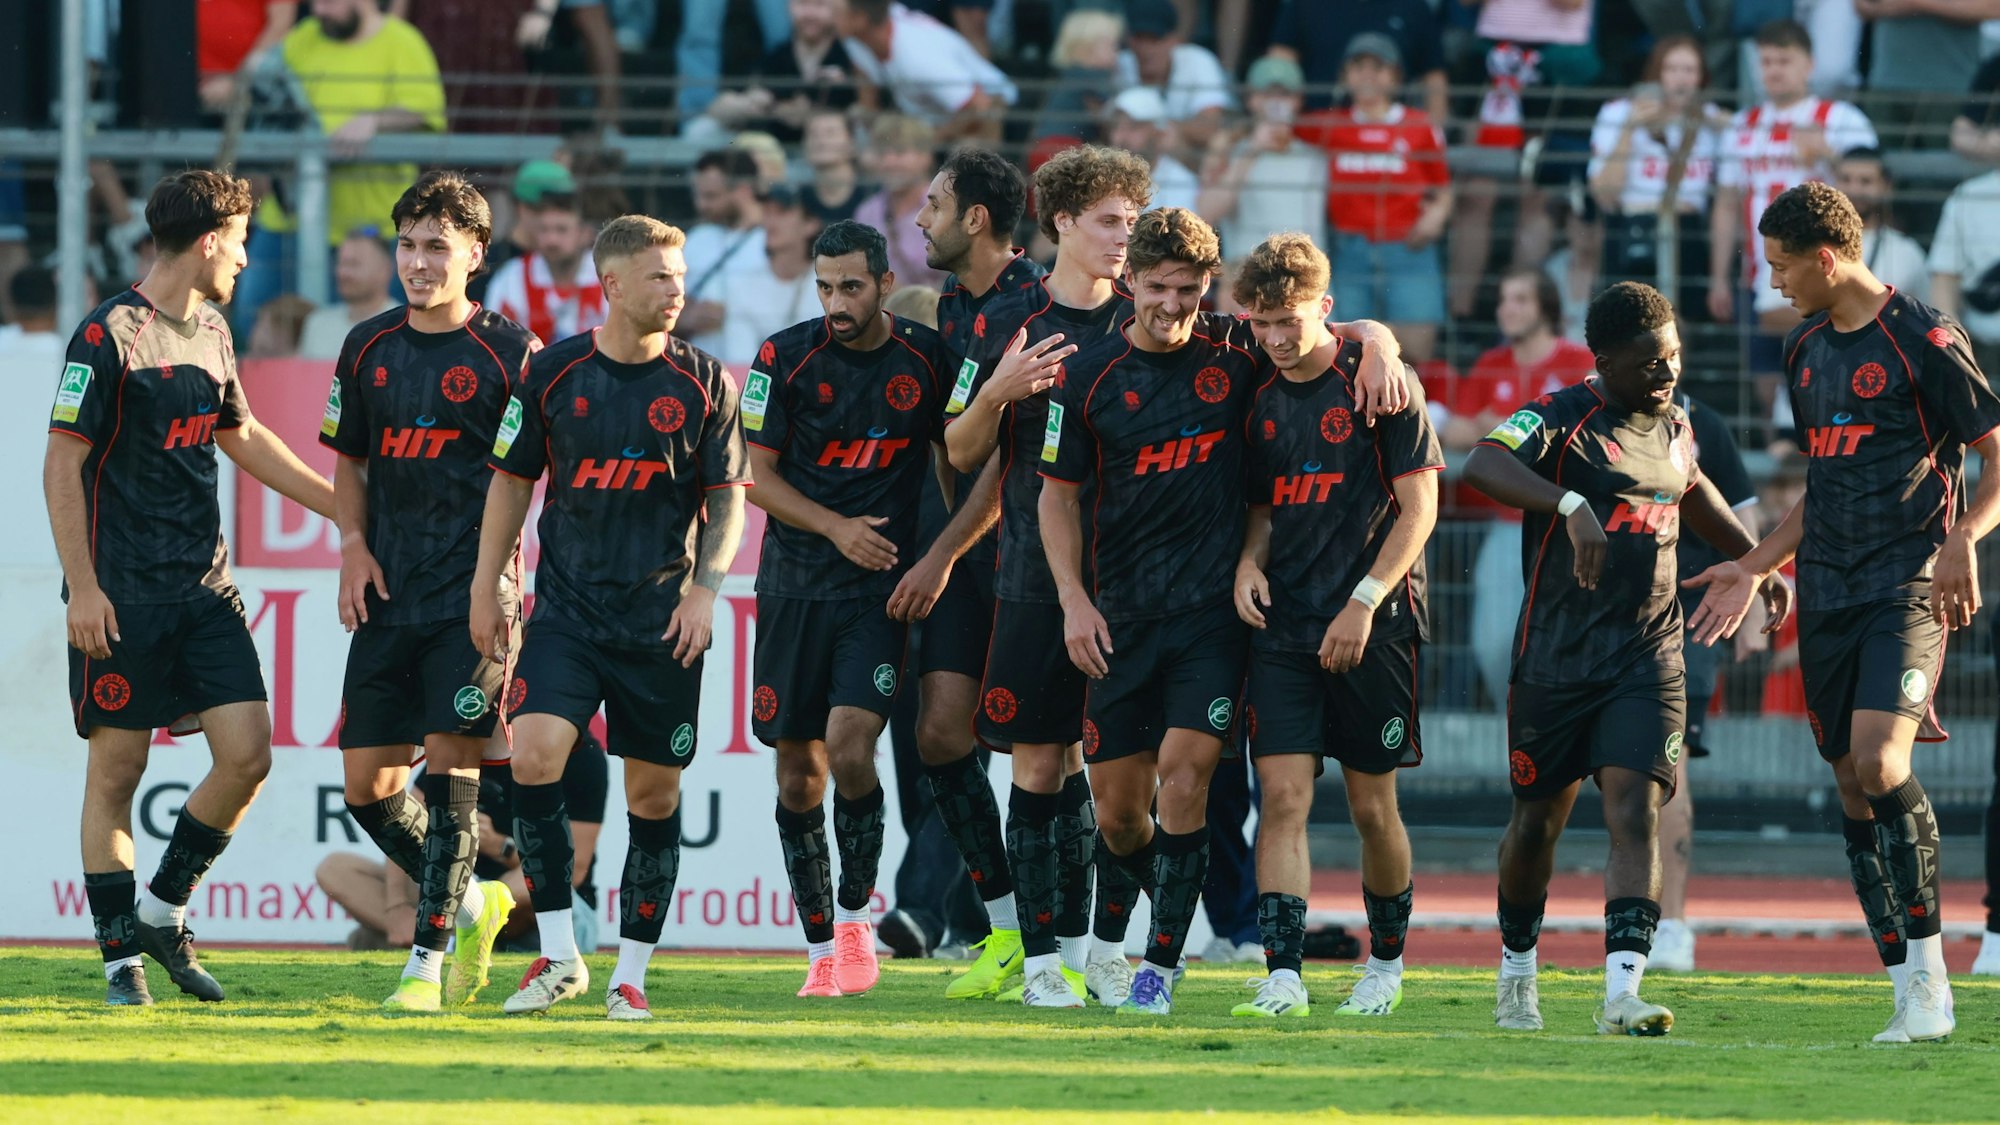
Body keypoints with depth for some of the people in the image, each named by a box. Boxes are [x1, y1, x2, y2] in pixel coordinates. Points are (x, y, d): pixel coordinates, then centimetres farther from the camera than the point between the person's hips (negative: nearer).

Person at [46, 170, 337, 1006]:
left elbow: (242, 437, 27)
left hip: (205, 590, 7)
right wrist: (82, 587, -15)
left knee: (247, 755, -5)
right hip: (124, 595, -7)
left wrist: (341, 506, 27)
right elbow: (63, 464, -10)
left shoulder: (209, 332, 13)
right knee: (116, 770, -1)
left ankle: (163, 909, 13)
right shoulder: (108, 335, -10)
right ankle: (119, 954, 7)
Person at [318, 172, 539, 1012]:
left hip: (473, 595, -5)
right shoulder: (368, 348, 9)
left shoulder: (508, 352, -5)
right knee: (367, 786, 4)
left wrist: (506, 574, -9)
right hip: (388, 596, 5)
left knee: (450, 768, -12)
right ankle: (472, 903, 26)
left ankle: (429, 961, -8)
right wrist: (354, 546, 5)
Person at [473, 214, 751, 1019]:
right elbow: (512, 479, 11)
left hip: (661, 620, 0)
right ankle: (558, 955, -11)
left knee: (654, 793, 2)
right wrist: (486, 588, 8)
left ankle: (631, 974, 14)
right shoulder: (553, 374, 1)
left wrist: (704, 589, -6)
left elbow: (727, 498, 7)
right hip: (567, 610, 0)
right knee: (534, 752, -19)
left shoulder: (704, 384, 0)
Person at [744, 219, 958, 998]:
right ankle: (821, 947, 15)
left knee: (849, 744, -19)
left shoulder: (927, 360, -1)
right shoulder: (786, 358, -2)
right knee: (798, 770, 3)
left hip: (882, 588, -1)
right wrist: (836, 527, -12)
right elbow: (759, 477, 0)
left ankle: (855, 917, 1)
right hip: (795, 585, 1)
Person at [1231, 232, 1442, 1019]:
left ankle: (1386, 960, 23)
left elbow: (1419, 508, -5)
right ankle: (1282, 976, -15)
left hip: (1374, 628, -4)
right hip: (1283, 625, 4)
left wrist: (1364, 602, -12)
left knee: (1372, 807, 3)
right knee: (1283, 797, -9)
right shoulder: (1259, 399, 10)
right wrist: (1250, 561, 0)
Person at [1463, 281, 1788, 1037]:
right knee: (1537, 820, 10)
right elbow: (1483, 465, -32)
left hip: (1648, 658, 3)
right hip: (1557, 656, -3)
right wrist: (1573, 506, -45)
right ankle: (1516, 973, 34)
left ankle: (1622, 991, -24)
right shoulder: (1562, 418, -11)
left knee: (1635, 812, -14)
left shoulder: (1673, 426, 10)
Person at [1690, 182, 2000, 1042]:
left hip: (1907, 584, -7)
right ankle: (1914, 998, 5)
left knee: (1879, 760, -23)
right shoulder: (1806, 352, 17)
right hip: (1826, 596, 7)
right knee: (1852, 783, 2)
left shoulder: (1923, 339, -6)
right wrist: (1754, 567, 22)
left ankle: (1928, 969, -15)